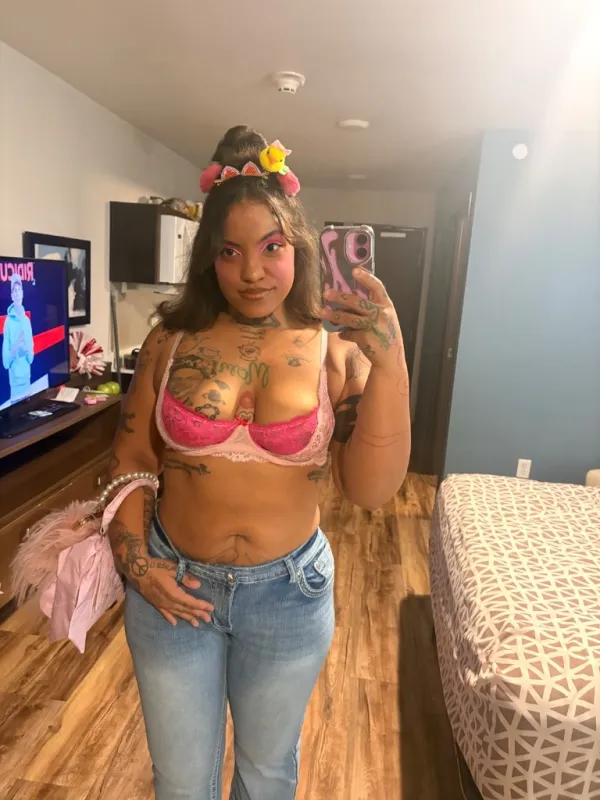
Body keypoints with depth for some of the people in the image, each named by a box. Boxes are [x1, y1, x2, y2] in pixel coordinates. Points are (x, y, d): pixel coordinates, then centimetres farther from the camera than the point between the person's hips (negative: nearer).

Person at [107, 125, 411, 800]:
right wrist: (135, 562, -8)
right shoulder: (173, 342, -7)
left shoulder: (336, 350, -11)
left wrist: (390, 361, -29)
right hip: (173, 588, 1)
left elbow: (370, 490, -19)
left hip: (289, 591, 0)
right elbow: (130, 459, 1)